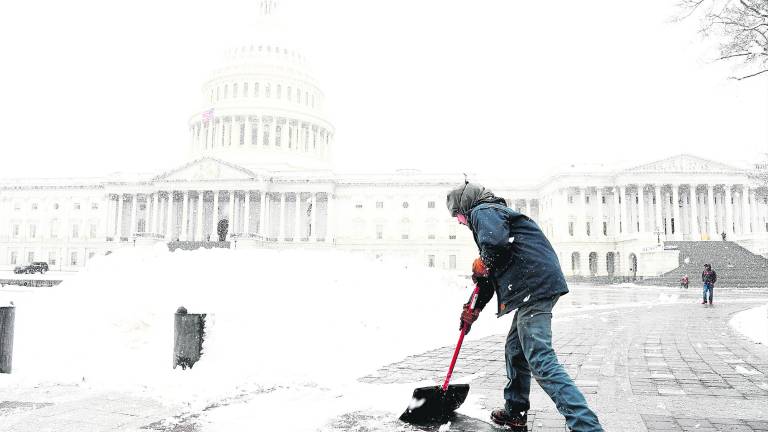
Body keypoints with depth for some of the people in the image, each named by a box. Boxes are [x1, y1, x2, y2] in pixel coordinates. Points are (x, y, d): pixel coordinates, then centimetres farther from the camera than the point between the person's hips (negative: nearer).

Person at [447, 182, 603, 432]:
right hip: (539, 287, 11)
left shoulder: (481, 212, -1)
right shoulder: (494, 213, 30)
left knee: (540, 360, -14)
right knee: (515, 350, 20)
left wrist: (481, 265, -2)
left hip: (533, 287, -11)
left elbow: (495, 245, -24)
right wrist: (473, 309, 30)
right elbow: (491, 273, 31)